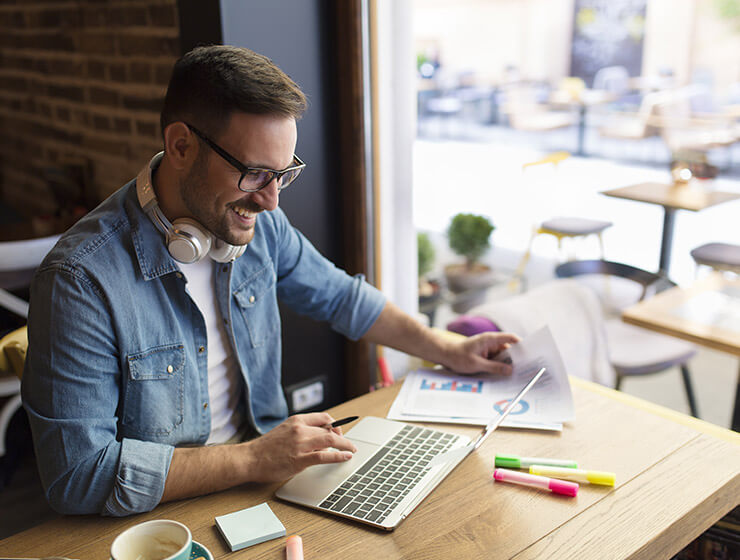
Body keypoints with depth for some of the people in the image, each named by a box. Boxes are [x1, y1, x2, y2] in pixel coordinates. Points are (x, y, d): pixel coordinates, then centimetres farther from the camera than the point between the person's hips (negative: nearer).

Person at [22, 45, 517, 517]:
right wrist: (252, 460, -24)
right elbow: (77, 476, -23)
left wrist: (446, 351, 11)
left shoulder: (258, 224, -3)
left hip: (265, 478, 6)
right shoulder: (82, 281, -24)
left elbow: (337, 295, 14)